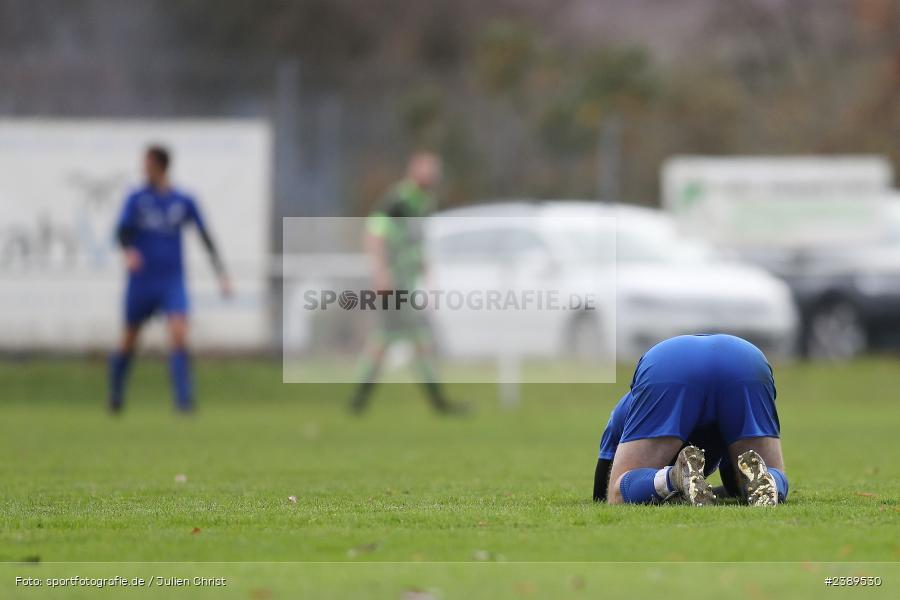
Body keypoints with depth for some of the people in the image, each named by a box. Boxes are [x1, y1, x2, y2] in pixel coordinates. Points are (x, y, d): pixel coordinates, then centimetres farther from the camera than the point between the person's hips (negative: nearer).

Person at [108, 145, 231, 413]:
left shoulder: (184, 202, 3)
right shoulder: (137, 198, 1)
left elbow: (206, 239, 8)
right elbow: (122, 231, -11)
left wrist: (221, 274, 2)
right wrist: (129, 251, -34)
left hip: (173, 283, 0)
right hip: (141, 283, 0)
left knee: (179, 335, -20)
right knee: (129, 341, 9)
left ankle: (183, 399, -18)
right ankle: (116, 392, 33)